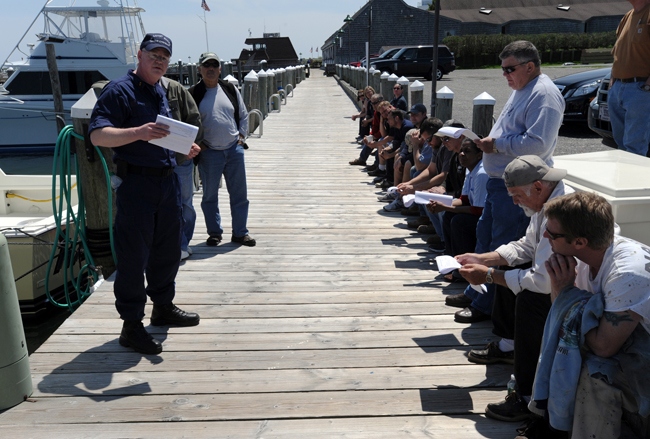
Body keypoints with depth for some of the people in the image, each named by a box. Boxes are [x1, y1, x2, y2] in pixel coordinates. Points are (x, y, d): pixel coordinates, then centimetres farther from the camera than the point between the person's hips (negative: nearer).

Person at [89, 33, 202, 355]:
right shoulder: (120, 90, -8)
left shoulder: (161, 92, 18)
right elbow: (97, 135, -19)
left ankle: (163, 307, 33)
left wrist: (185, 148, 9)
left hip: (167, 180, 9)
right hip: (136, 183, -8)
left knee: (168, 250, 17)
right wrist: (138, 132, -33)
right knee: (133, 256, -3)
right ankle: (131, 325, 6)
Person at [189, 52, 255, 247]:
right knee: (210, 195, 7)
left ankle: (240, 232, 18)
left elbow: (243, 115, 17)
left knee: (239, 193, 6)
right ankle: (214, 232, 22)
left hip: (234, 150, 2)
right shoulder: (192, 94, -1)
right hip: (209, 153, -2)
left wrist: (241, 136, 7)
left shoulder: (231, 90, 8)